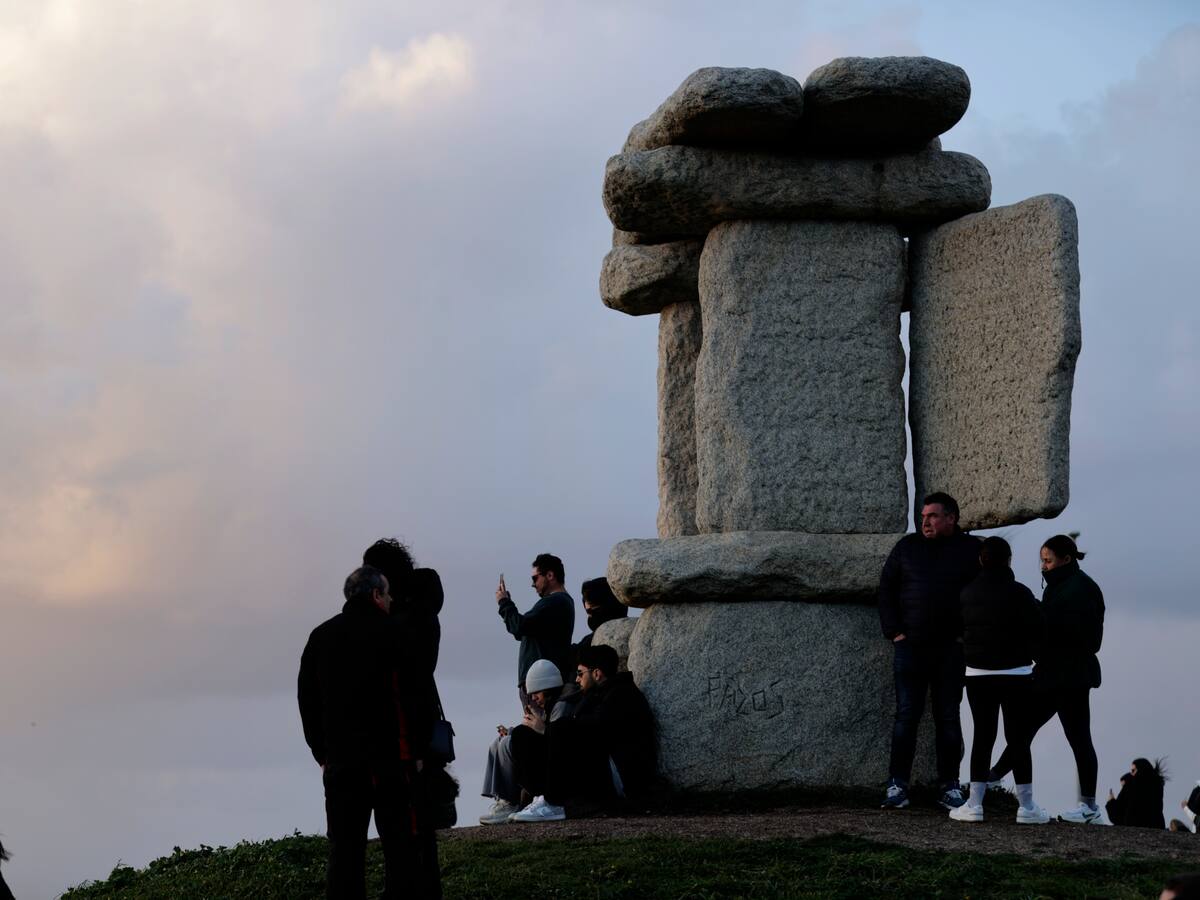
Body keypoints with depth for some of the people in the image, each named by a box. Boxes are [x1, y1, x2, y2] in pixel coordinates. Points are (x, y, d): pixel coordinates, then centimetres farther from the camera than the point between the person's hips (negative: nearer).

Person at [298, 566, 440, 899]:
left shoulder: (320, 636, 10)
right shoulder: (390, 632, -6)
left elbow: (307, 701, 13)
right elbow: (414, 696, -7)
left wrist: (322, 754, 16)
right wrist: (418, 750, 1)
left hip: (339, 761, 5)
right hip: (391, 758, -5)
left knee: (344, 850, 6)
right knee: (402, 847, -2)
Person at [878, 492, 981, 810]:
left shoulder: (971, 550, 3)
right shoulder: (907, 547, 8)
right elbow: (886, 589, 10)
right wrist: (893, 631, 1)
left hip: (951, 649, 0)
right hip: (911, 646, 1)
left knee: (948, 717, 5)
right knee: (906, 715, -3)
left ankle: (950, 786, 10)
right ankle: (897, 785, -2)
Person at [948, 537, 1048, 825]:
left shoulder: (967, 594, 2)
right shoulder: (1019, 593, -9)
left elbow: (960, 630, 8)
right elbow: (1037, 631, -6)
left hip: (978, 675, 3)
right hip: (1016, 675, -3)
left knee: (982, 736, 6)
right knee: (1018, 737, 1)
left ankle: (974, 804, 1)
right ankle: (1026, 806, 2)